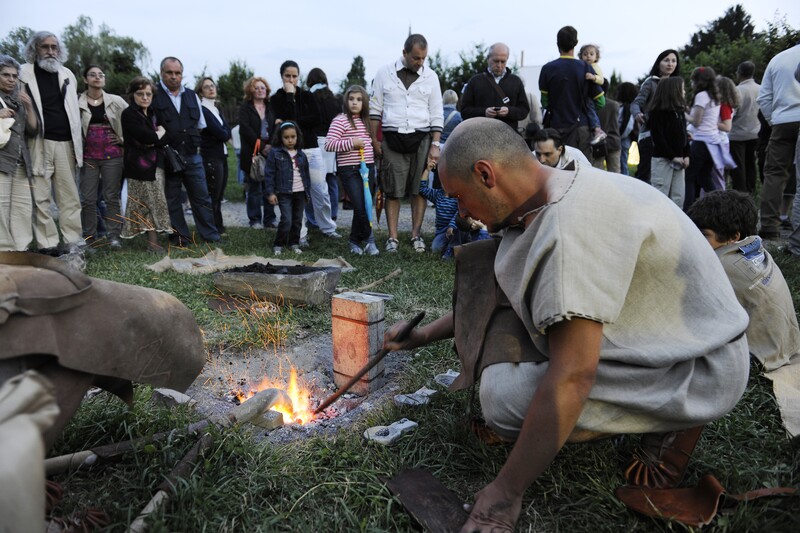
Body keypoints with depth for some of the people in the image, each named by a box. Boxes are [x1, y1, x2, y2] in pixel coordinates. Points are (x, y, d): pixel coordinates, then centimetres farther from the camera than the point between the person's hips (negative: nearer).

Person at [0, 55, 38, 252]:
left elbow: (33, 130, 12)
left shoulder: (19, 99, 19)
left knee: (23, 206, 2)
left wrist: (29, 107, -1)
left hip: (20, 162, 5)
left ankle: (21, 249, 6)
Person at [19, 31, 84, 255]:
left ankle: (72, 241, 7)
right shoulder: (25, 73, 3)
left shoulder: (67, 75, 15)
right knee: (41, 196, -2)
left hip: (65, 143, 3)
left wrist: (77, 142, 12)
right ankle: (48, 244, 2)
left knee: (70, 196, 3)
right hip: (39, 143, -3)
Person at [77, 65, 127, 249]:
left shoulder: (116, 101, 4)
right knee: (88, 198, 1)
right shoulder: (77, 102, 1)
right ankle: (89, 237, 9)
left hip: (112, 155, 0)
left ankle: (114, 236, 5)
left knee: (112, 197, 1)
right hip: (88, 156, 0)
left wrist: (124, 139, 0)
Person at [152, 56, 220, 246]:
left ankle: (211, 236, 12)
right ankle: (181, 237, 17)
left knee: (201, 197, 4)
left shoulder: (192, 96, 12)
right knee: (172, 200, 6)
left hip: (192, 157, 3)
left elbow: (201, 125, 20)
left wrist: (194, 141, 10)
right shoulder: (154, 96, -2)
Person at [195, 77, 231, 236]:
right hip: (211, 158, -8)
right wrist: (225, 134, 4)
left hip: (222, 156, 8)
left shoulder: (216, 109, 18)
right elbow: (221, 134, -15)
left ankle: (218, 228, 19)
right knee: (212, 196, -4)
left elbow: (228, 131, 9)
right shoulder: (202, 110, -9)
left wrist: (223, 135, -8)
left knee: (218, 196, 12)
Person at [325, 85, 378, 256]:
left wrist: (373, 168, 22)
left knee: (365, 207, 7)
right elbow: (328, 144, -14)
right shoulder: (340, 120, -6)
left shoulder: (365, 121, 16)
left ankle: (355, 242, 20)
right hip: (349, 170, -7)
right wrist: (351, 143, -19)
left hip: (367, 168, 7)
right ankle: (369, 239, 5)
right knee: (360, 207, -13)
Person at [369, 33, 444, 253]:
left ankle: (416, 235, 12)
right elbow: (375, 109, 7)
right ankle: (392, 237, 6)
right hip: (392, 138, -1)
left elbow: (436, 114, 7)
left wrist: (435, 144, -1)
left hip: (421, 139, 1)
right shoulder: (385, 73, 4)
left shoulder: (430, 76, 7)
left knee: (419, 190, 2)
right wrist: (374, 140, 1)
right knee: (392, 191, -1)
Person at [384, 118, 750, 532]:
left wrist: (505, 493, -24)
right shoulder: (541, 206, 0)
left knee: (508, 403, -25)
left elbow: (572, 377, -32)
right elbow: (489, 297, 16)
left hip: (700, 369, -8)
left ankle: (670, 424, -2)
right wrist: (423, 335, 17)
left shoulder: (576, 219, -30)